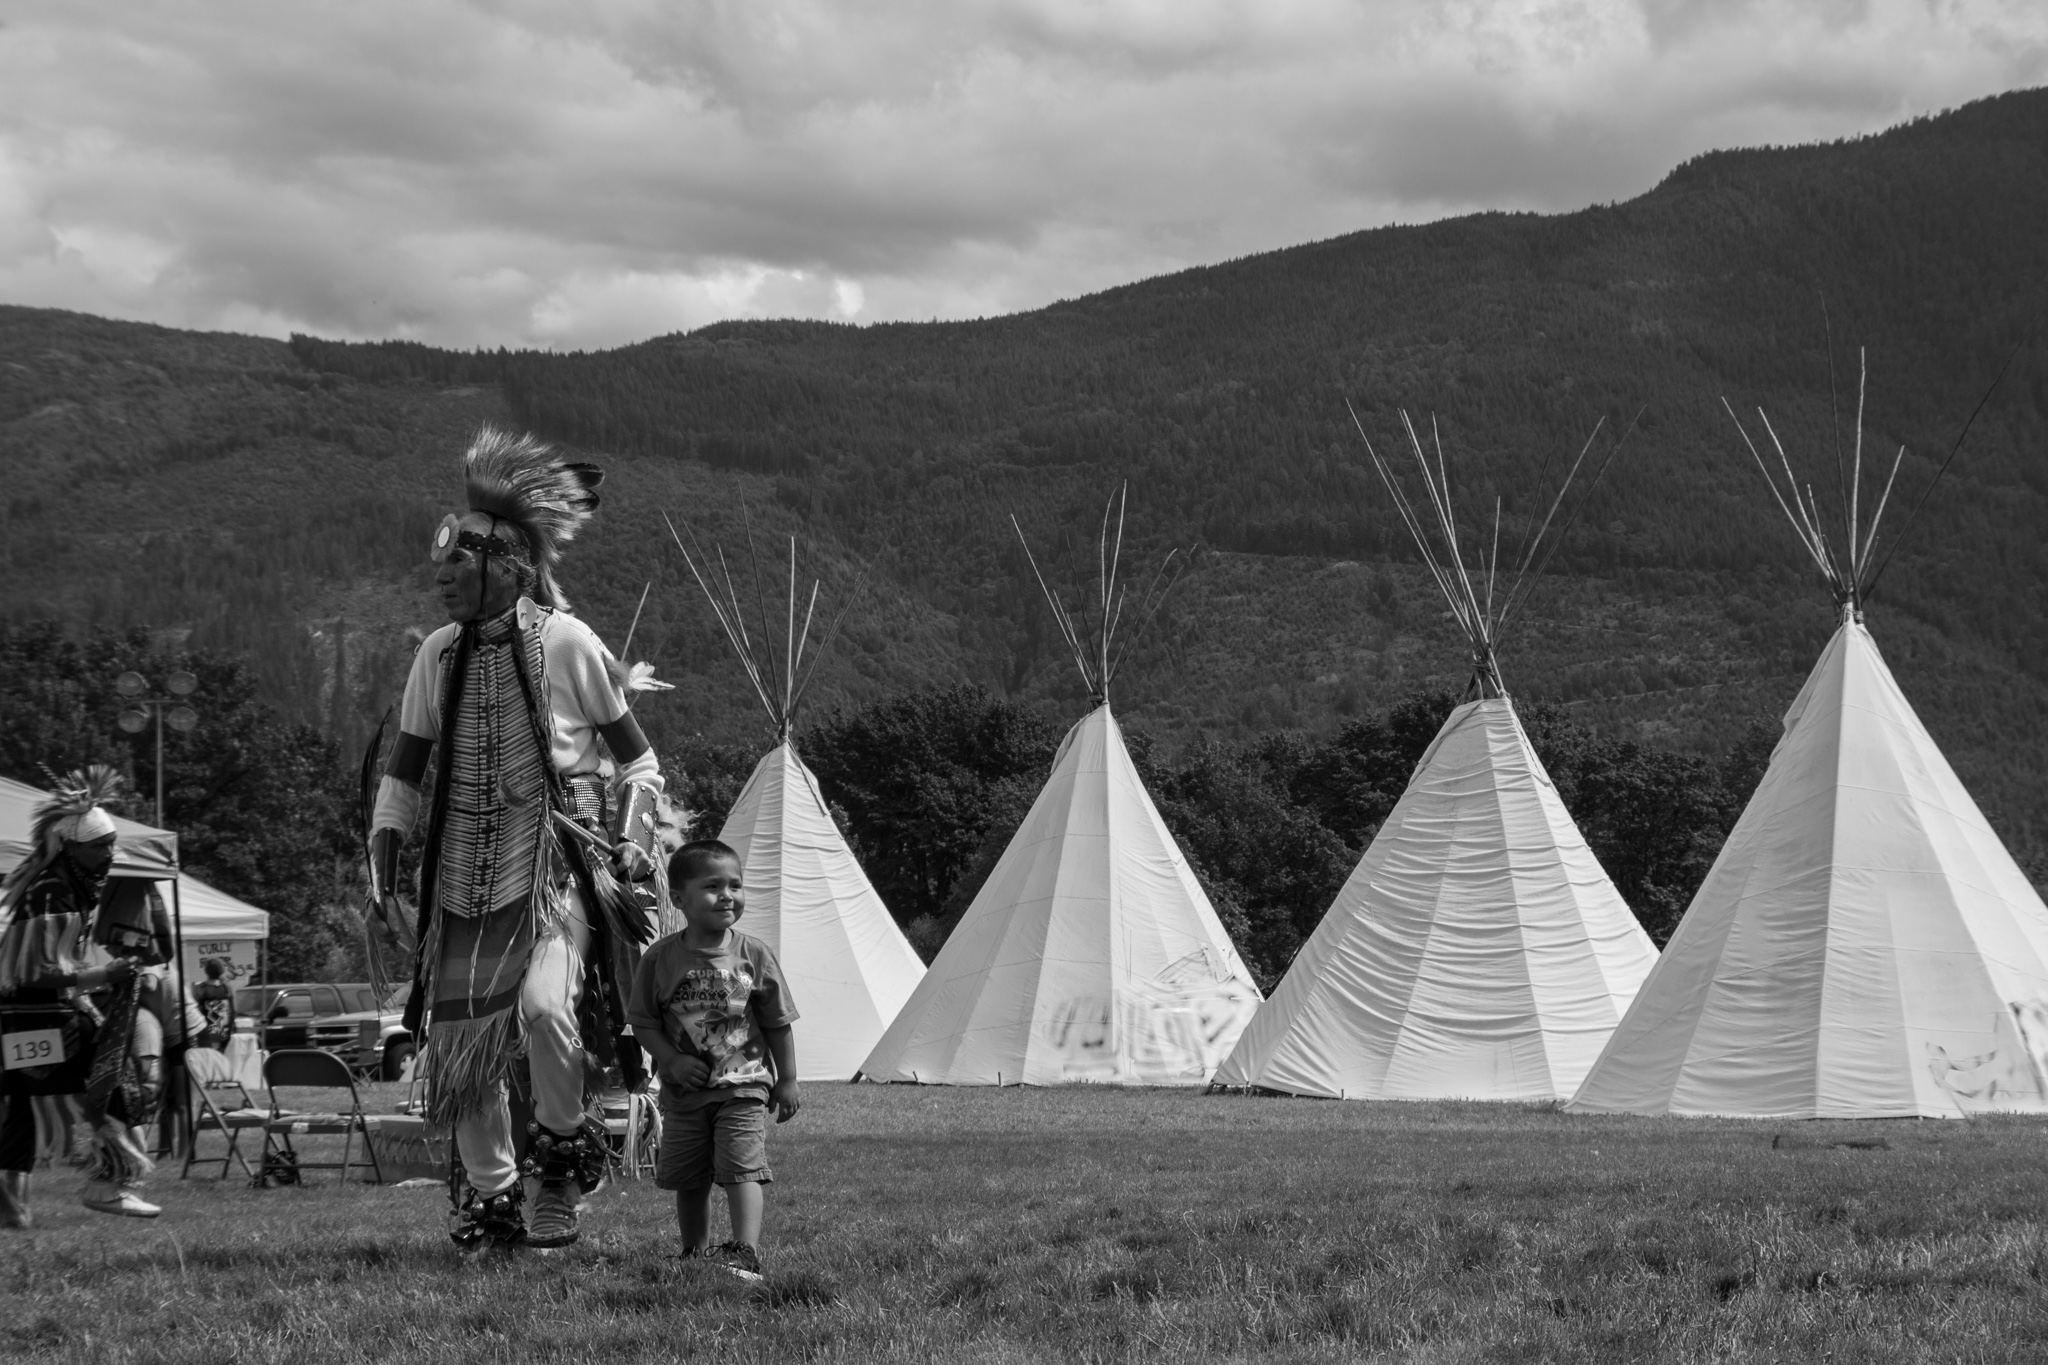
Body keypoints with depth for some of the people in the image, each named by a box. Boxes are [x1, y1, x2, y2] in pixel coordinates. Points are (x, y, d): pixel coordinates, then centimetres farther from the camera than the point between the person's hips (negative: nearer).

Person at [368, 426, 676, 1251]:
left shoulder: (566, 643, -6)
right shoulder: (438, 656, 6)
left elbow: (638, 762, 2)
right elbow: (402, 778, 11)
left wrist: (631, 850, -9)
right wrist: (381, 882, 4)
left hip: (556, 864, -5)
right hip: (465, 874, 5)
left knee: (542, 1004, -27)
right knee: (456, 1042, 4)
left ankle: (566, 1149, 0)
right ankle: (491, 1197, 24)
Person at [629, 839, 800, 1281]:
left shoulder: (754, 954, -5)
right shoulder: (661, 959, -5)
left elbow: (778, 1022, 2)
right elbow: (643, 1020, -1)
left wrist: (787, 1081, 3)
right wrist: (672, 1061, -15)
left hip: (744, 1085, -2)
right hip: (684, 1092, 2)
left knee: (742, 1167, -16)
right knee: (687, 1180, 11)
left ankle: (745, 1253, -18)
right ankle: (694, 1254, 27)